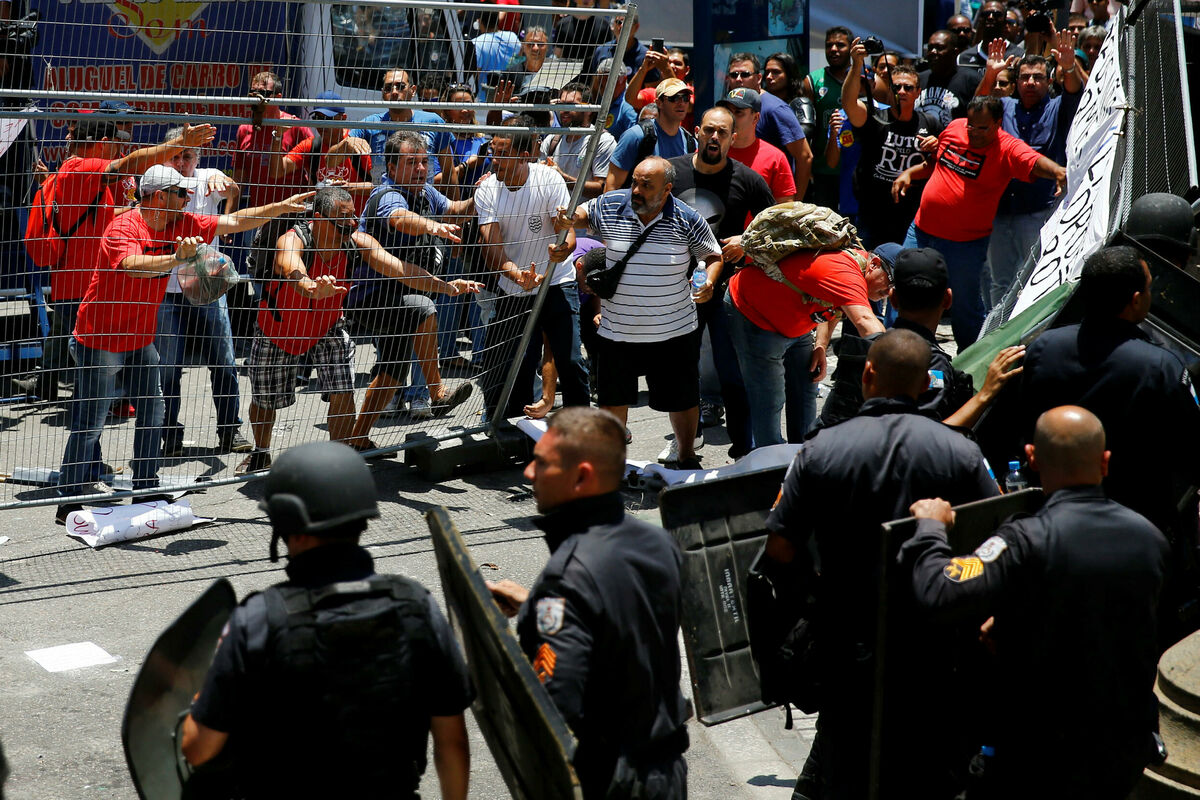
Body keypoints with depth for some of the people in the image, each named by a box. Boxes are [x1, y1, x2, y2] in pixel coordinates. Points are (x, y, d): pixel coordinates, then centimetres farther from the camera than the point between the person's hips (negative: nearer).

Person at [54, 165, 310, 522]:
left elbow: (233, 222, 5)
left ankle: (146, 489, 19)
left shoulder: (180, 225, 0)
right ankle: (67, 502, 4)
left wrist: (282, 207, 1)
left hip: (141, 338, 7)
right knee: (90, 421, -4)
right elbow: (132, 264, -41)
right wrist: (176, 258, -56)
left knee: (152, 412, 7)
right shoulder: (123, 228, -21)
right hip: (100, 337, -7)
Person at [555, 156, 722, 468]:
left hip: (674, 332, -1)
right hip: (617, 331, 1)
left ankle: (687, 457, 34)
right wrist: (565, 221, -10)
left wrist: (708, 282, -18)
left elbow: (713, 256, 2)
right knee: (613, 399, 13)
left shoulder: (687, 219, -11)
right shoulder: (609, 206, -7)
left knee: (682, 398, 12)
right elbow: (580, 214, 12)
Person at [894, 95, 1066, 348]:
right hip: (922, 229, 5)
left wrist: (1057, 171, -53)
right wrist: (909, 173, 6)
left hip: (965, 243, -5)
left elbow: (1035, 162, -33)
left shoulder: (1007, 148, -14)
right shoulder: (954, 128, 3)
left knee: (965, 308, 5)